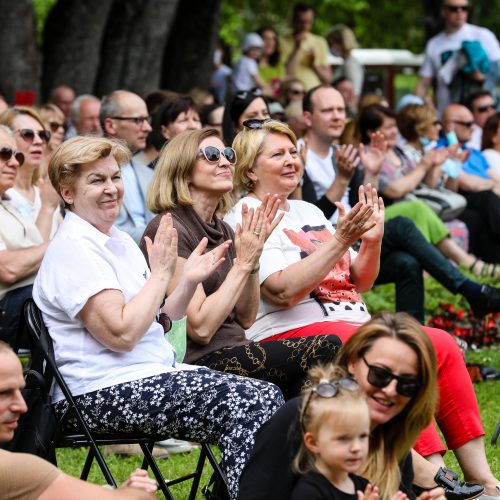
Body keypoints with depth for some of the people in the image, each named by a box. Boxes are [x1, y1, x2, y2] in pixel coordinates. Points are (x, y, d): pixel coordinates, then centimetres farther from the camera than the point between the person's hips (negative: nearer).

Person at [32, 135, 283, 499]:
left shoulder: (119, 241, 17)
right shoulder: (72, 249, -11)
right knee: (251, 405, -23)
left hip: (153, 377, 9)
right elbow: (121, 333, -21)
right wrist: (161, 273, -12)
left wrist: (189, 281, 5)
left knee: (267, 397, -9)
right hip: (102, 395, -9)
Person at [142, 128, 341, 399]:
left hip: (235, 351, 8)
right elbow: (200, 328, -16)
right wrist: (243, 263, -13)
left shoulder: (222, 231, 16)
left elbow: (245, 319, 12)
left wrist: (254, 256, 0)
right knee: (327, 351, -19)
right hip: (202, 362, -8)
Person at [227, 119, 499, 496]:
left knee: (442, 345, -14)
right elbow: (284, 291, -18)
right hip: (294, 334, -8)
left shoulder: (308, 211, 23)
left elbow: (359, 283, 20)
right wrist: (340, 240, -21)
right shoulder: (246, 216, -3)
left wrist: (372, 241, 0)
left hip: (353, 324, 8)